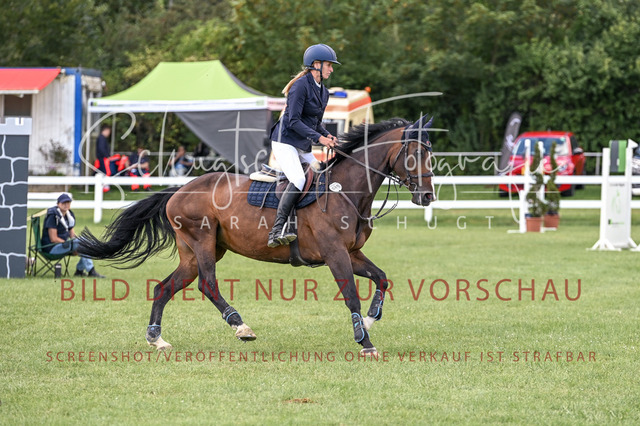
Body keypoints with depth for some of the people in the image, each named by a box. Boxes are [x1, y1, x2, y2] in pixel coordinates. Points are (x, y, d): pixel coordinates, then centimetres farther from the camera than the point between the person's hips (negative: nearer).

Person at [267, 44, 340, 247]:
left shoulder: (323, 92, 15)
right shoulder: (301, 85, -13)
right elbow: (293, 121, -19)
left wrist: (328, 136, 1)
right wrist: (318, 138, -24)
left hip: (303, 147, 10)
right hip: (285, 141, -10)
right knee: (298, 180, -28)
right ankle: (277, 231, -35)